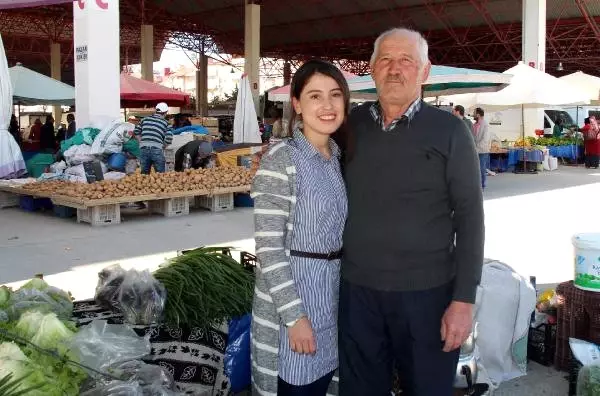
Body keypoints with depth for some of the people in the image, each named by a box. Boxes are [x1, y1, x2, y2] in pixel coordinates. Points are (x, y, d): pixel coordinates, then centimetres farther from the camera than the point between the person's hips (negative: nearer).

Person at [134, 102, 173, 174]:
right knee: (160, 174, 6)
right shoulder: (165, 123, 5)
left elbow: (136, 132, 15)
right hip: (157, 150, -3)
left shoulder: (145, 119, 15)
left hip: (143, 149, 3)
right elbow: (169, 139, -5)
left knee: (144, 173, 14)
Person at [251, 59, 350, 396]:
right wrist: (294, 315, -20)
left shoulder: (338, 158, 7)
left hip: (333, 291, 7)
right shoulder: (280, 160, -15)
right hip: (293, 293, -7)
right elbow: (268, 247, -18)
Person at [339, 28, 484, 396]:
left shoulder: (449, 131, -6)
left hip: (427, 292, -3)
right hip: (358, 289, 3)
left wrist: (464, 299, -13)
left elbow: (469, 216, -8)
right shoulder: (353, 124, 4)